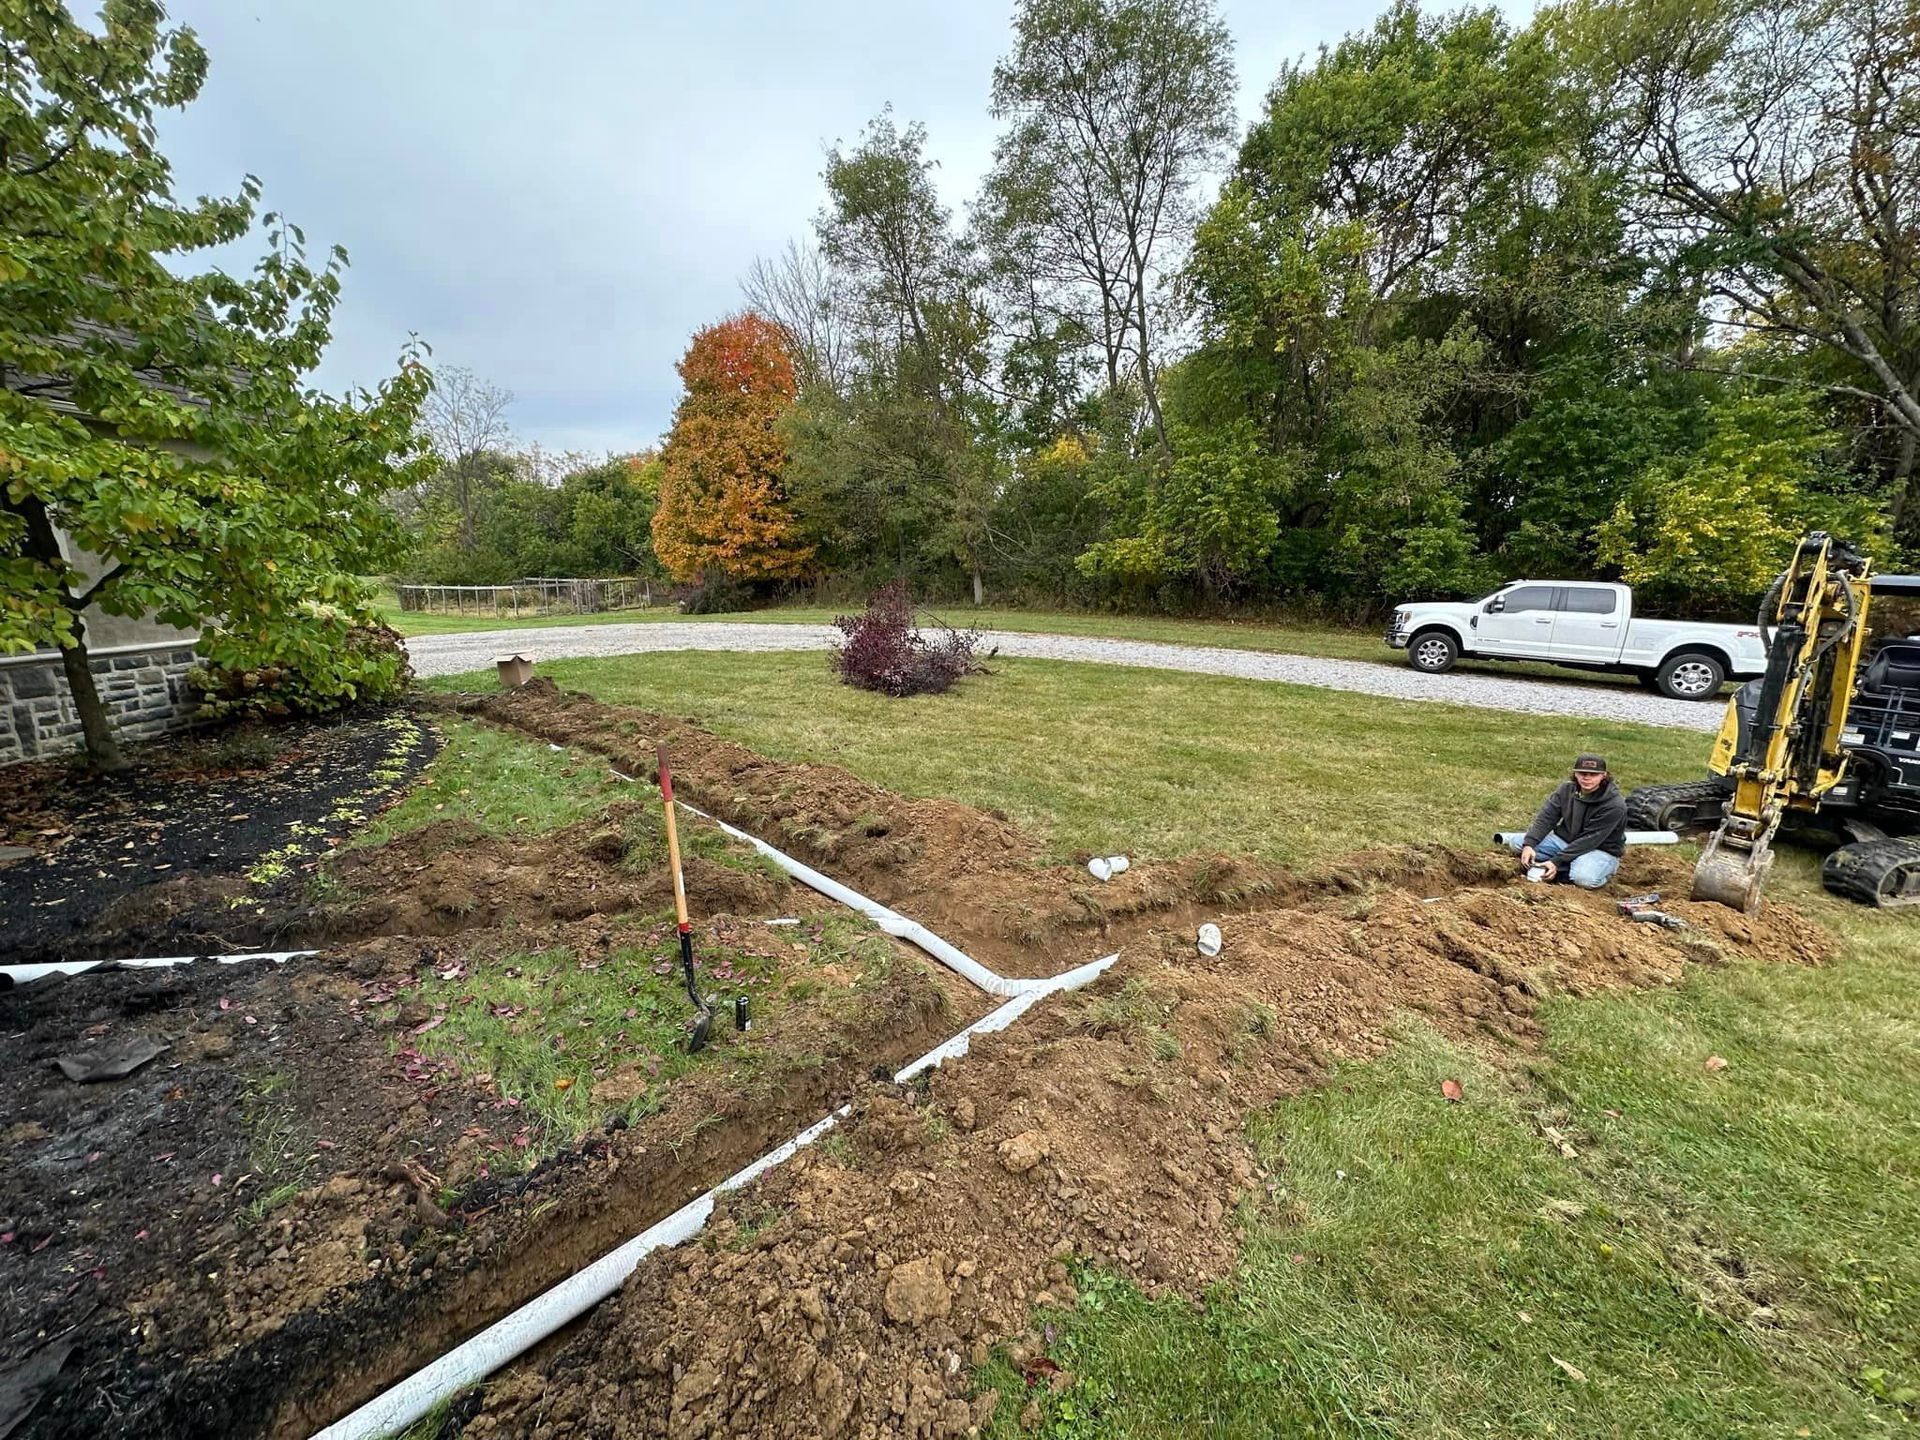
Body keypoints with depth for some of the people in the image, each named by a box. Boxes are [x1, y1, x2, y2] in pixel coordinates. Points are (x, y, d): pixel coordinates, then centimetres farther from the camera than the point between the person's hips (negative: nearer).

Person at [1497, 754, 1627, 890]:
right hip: (1564, 840, 5)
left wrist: (1557, 862, -30)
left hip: (1600, 850, -5)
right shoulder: (1566, 789, -6)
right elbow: (1546, 817, -12)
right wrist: (1529, 844, -28)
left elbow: (1589, 840, -25)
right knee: (1515, 841, -13)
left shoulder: (1615, 806, -22)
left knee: (1585, 878, -37)